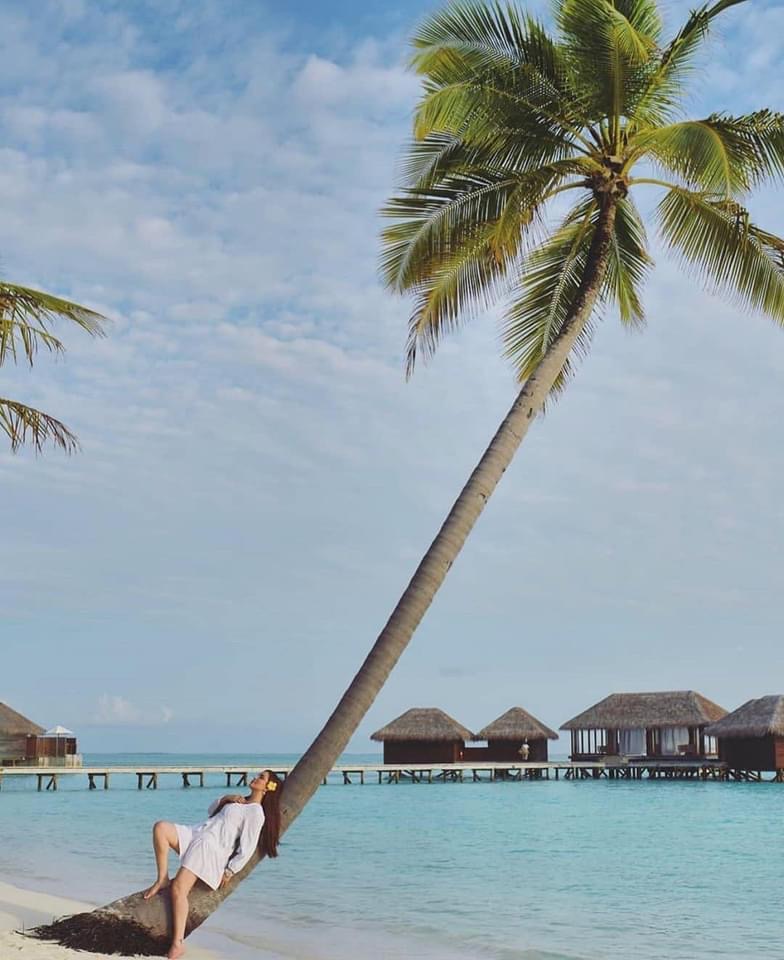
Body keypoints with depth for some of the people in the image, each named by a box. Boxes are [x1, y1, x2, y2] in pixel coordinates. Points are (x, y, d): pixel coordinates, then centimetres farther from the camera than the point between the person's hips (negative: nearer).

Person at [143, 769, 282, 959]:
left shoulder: (256, 813, -6)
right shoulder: (240, 801, 23)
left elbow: (247, 848, -10)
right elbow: (211, 811, 31)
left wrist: (230, 871, -11)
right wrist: (224, 799, 11)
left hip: (211, 848, -9)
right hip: (195, 833, 9)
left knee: (178, 889, -22)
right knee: (160, 827, -16)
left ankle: (178, 943, -17)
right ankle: (162, 880, -10)